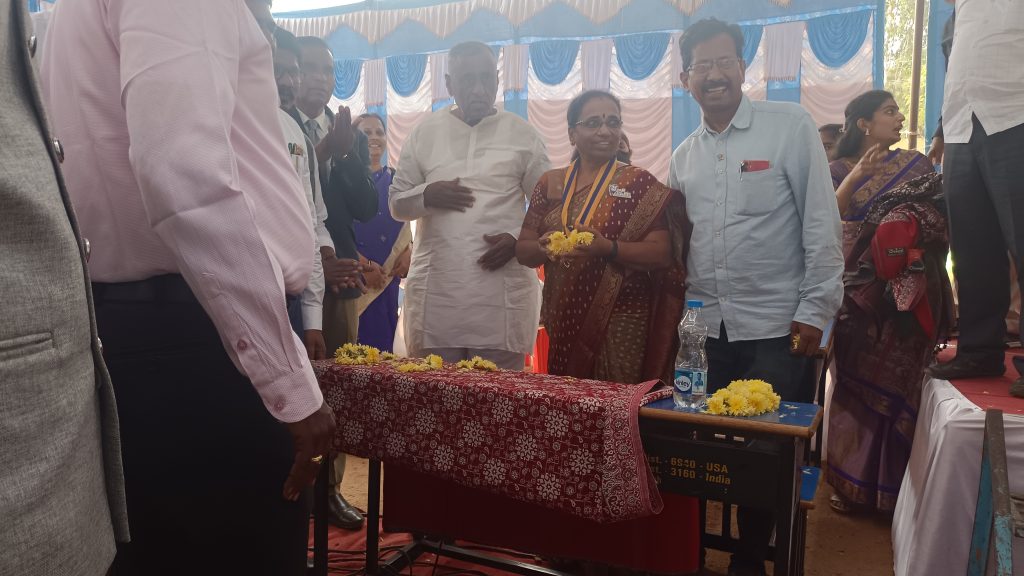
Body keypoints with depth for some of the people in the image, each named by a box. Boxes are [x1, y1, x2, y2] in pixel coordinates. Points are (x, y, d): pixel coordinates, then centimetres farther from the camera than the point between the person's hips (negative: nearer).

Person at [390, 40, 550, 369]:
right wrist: (426, 196, -7)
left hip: (502, 293, -1)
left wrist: (517, 239, -10)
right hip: (435, 291, 2)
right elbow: (396, 203, 13)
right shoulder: (424, 133, 11)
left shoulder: (521, 134, 6)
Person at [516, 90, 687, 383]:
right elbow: (523, 250, 7)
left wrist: (607, 248, -24)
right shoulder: (550, 184, 8)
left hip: (621, 324, -3)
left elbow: (661, 253, -9)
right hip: (564, 320, 3)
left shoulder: (640, 184, -2)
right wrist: (544, 247, -15)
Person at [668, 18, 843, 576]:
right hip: (706, 327, 4)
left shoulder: (790, 126, -4)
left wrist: (815, 310, -10)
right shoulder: (684, 155, 10)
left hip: (776, 326, -4)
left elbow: (821, 222, -6)